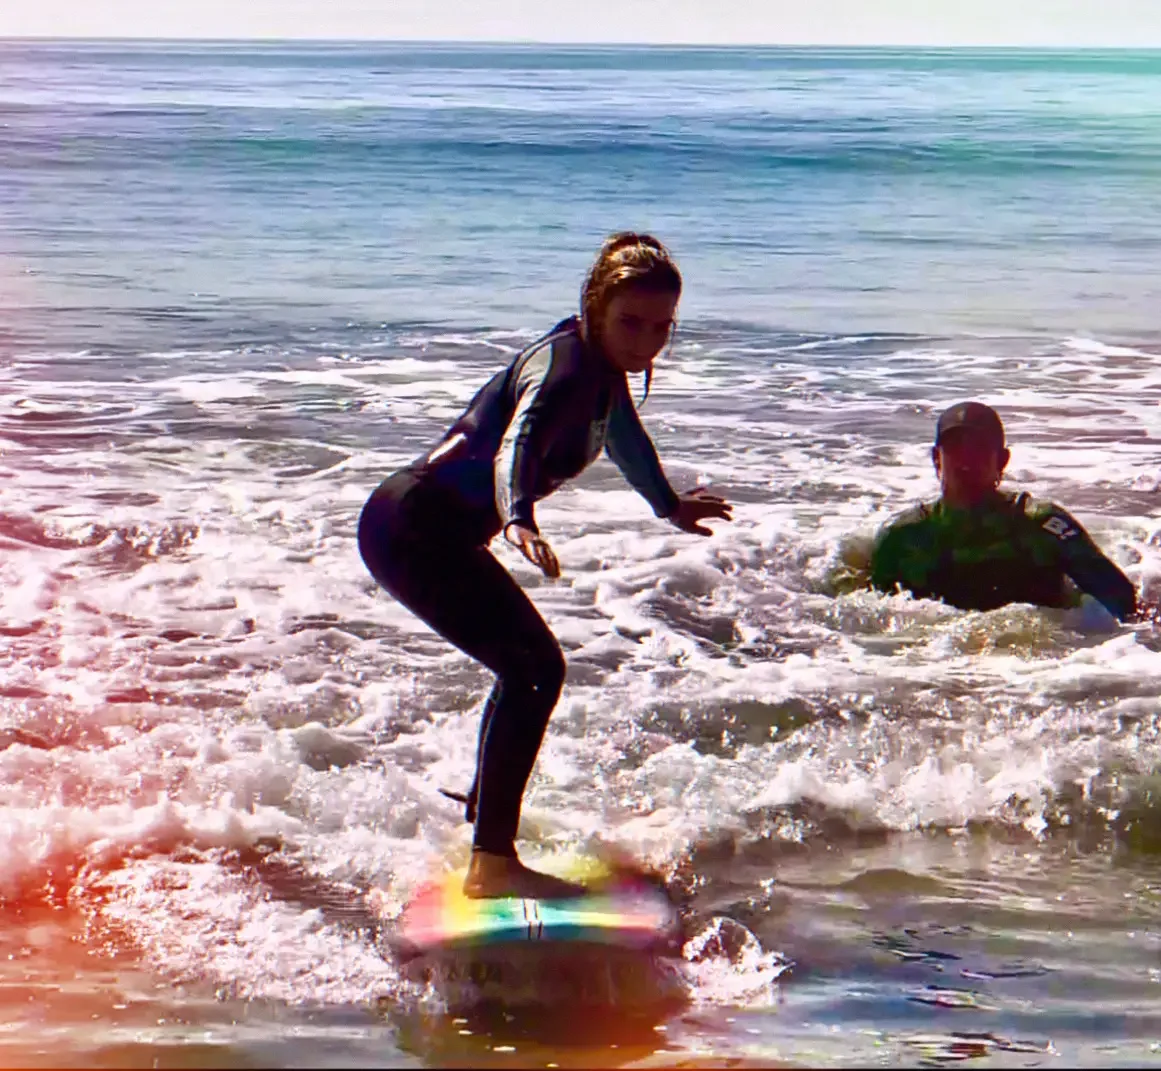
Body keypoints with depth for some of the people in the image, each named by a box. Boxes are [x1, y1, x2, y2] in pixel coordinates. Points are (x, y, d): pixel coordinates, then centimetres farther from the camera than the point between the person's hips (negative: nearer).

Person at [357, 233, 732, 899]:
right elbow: (517, 443, -38)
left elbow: (624, 436, 33)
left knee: (530, 668, 23)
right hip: (416, 525, -10)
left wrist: (670, 506, 50)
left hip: (425, 528, 10)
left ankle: (484, 821, 40)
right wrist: (519, 520, -59)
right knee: (534, 669, -17)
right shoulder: (565, 364, -19)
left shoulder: (602, 367, 11)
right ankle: (493, 863, -17)